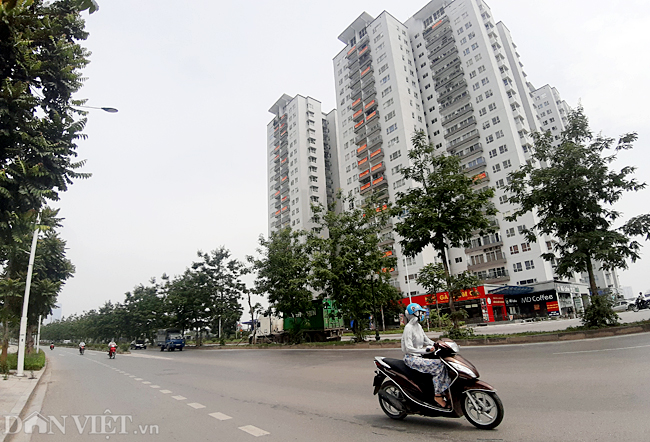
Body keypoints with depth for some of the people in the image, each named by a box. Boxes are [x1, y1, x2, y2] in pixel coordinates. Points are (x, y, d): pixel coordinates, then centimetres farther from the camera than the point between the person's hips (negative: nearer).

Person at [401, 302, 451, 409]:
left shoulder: (418, 326, 13)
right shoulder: (408, 328, -14)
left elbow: (426, 341, 21)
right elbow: (408, 348, -21)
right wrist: (425, 350, -27)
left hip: (419, 357, 9)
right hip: (411, 358, -8)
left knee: (443, 363, -8)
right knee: (438, 365, -22)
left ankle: (445, 392, -8)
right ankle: (438, 396, -15)